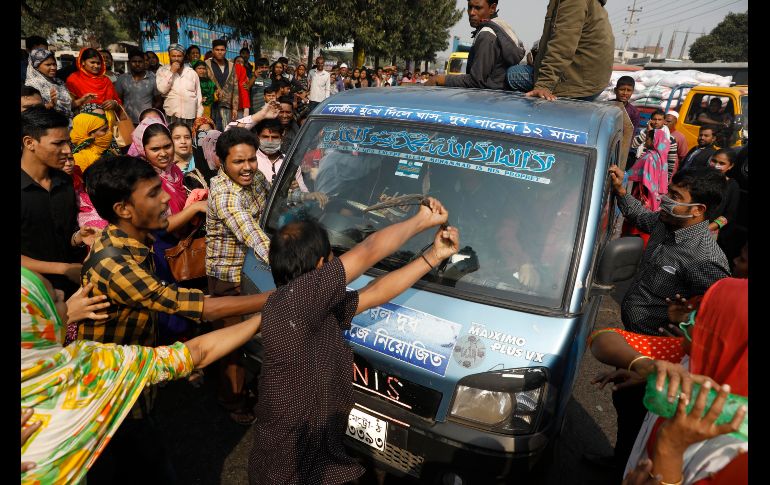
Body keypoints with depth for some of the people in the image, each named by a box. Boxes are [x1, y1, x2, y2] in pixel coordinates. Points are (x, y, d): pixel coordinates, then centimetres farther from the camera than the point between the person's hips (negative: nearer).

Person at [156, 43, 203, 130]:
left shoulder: (192, 72, 12)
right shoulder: (162, 71, 7)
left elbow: (198, 95, 12)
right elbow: (162, 89, -9)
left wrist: (199, 116, 6)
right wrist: (171, 72, -8)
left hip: (191, 116, 2)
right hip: (171, 116, -2)